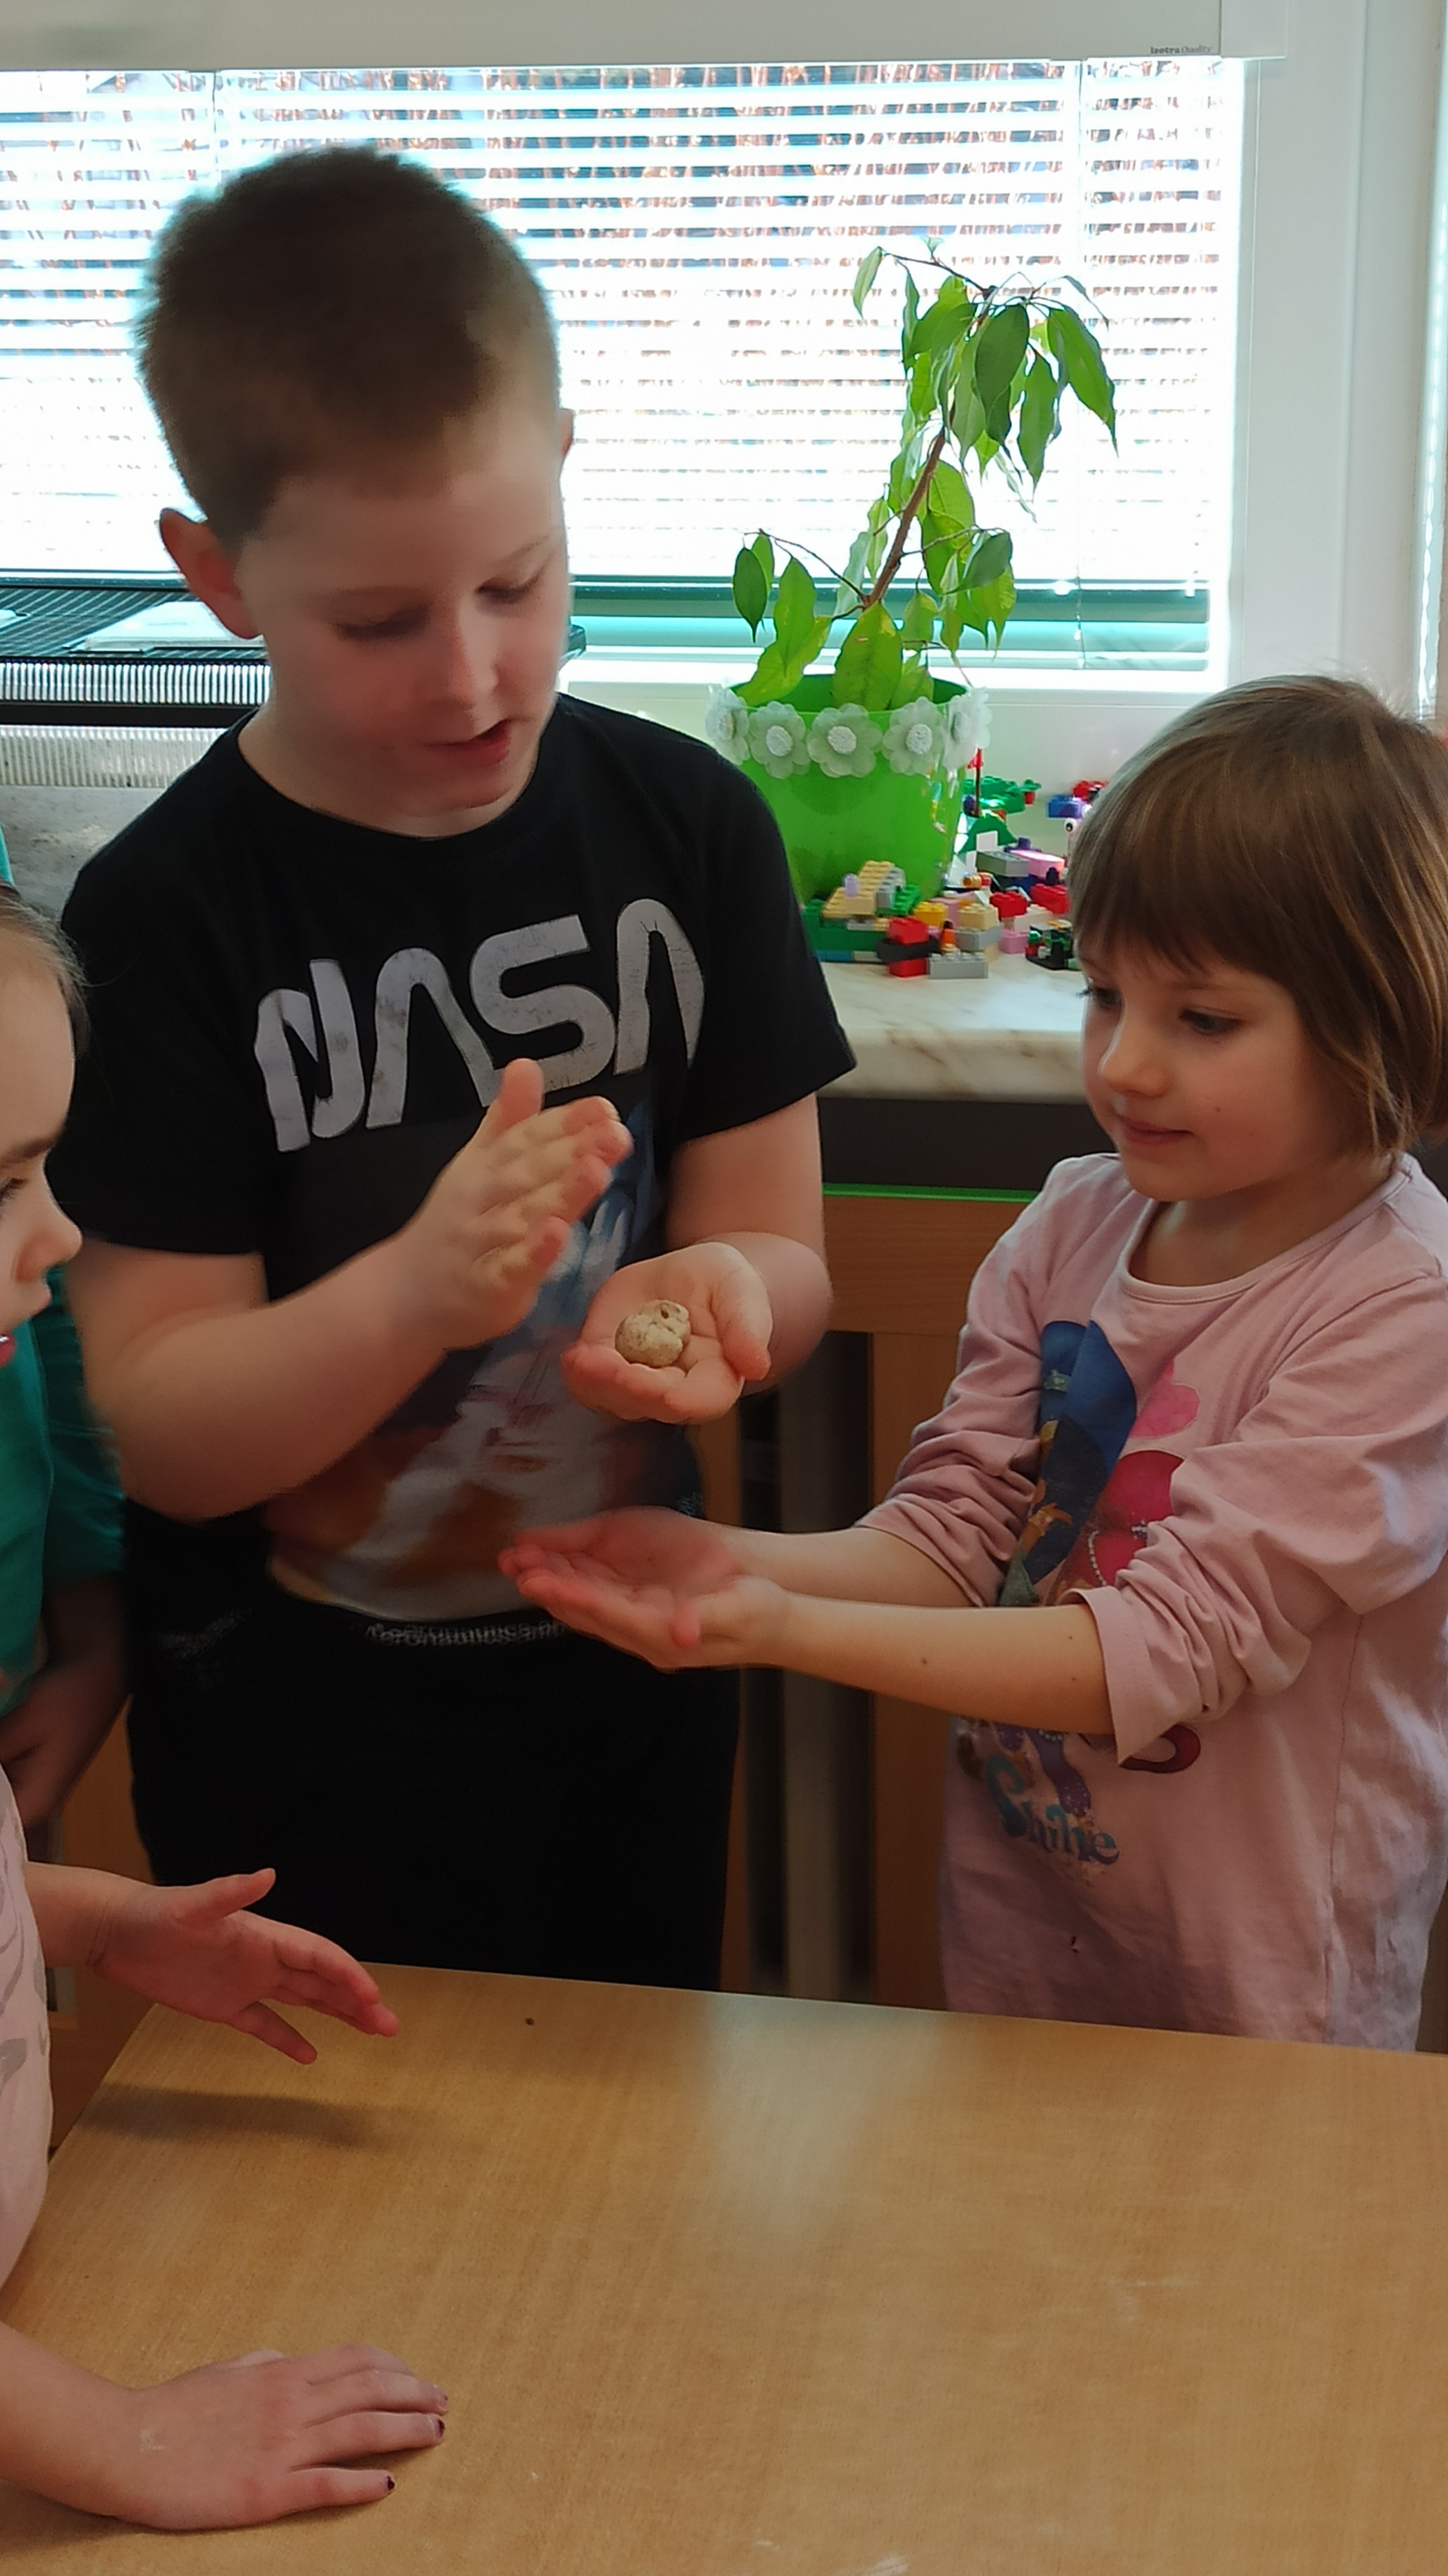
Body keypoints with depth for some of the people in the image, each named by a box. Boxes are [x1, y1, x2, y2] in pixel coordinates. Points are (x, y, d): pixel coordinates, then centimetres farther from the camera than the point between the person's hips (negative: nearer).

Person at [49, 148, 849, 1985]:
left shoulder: (685, 826, -6)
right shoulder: (168, 916, -15)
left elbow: (783, 1253, -1)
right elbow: (160, 1434, -16)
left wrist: (711, 1287, -25)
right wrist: (421, 1292, -34)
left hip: (631, 1701, 3)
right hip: (300, 1763, -3)